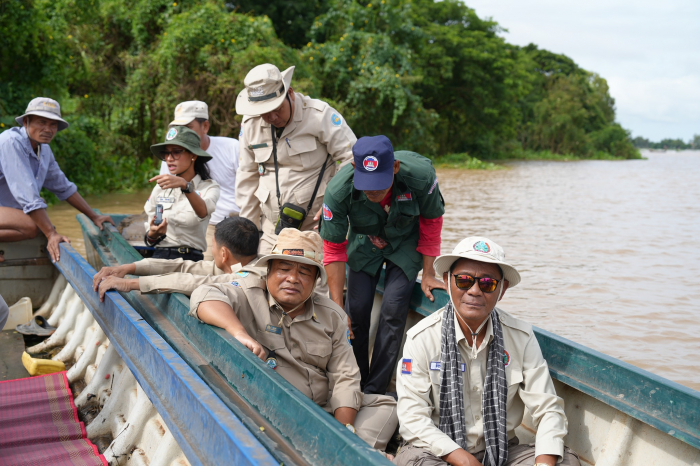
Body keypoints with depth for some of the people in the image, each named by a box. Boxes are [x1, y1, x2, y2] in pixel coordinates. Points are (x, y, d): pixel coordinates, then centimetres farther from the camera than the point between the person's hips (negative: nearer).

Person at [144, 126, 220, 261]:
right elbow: (149, 238, 18)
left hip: (192, 259, -2)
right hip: (160, 255, 2)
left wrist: (184, 185, -33)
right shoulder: (160, 188, 15)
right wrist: (152, 235, -5)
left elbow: (203, 212, -17)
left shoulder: (209, 187, 6)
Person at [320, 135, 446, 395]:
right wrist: (337, 308, -20)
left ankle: (374, 391, -3)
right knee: (356, 309, -9)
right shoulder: (338, 191, -33)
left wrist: (428, 275, -8)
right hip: (364, 242, 1)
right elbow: (334, 250, -20)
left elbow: (431, 222, -13)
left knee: (393, 310, -15)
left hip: (406, 242, -1)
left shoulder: (421, 174, -34)